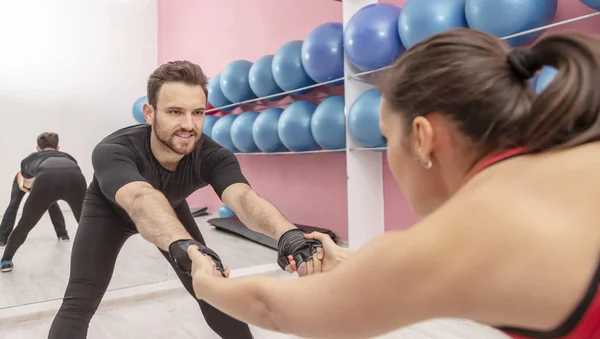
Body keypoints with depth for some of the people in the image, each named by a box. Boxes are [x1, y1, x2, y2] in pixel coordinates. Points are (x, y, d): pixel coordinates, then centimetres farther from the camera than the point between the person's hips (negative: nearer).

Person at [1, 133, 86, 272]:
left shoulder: (31, 158, 40)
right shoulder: (67, 156, 41)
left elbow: (27, 184, 60)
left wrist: (20, 181, 84)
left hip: (46, 179, 0)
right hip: (74, 178, 1)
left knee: (24, 226, 25)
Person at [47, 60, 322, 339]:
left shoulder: (212, 156, -35)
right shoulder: (112, 152, -41)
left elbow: (243, 197, -53)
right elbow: (141, 200, -61)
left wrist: (288, 234, -73)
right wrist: (183, 245, -81)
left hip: (171, 208, 2)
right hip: (109, 211, -1)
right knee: (78, 303, -16)